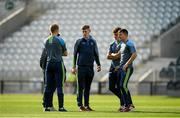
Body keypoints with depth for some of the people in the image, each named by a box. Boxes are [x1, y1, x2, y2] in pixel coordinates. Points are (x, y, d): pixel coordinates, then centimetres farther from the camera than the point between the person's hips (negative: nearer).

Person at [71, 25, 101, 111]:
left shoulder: (93, 42, 11)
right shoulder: (79, 41, 2)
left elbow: (96, 54, 17)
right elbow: (75, 54, 3)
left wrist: (98, 64, 6)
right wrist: (74, 67, -3)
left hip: (90, 67, 3)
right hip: (81, 67, -3)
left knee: (88, 87, 7)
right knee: (80, 87, -4)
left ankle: (87, 105, 11)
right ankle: (80, 105, -3)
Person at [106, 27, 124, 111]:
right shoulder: (112, 45, 15)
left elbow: (119, 55, -16)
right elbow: (108, 57, 8)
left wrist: (112, 55, -1)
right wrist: (116, 56, -6)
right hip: (113, 67, 7)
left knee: (119, 87, -7)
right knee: (111, 87, 6)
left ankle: (122, 104, 3)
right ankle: (123, 99, 23)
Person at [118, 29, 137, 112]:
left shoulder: (129, 44, -11)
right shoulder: (122, 44, 18)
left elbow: (134, 55, -20)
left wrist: (126, 65, -21)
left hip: (127, 68, -9)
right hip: (122, 68, 9)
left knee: (123, 85, -15)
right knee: (122, 86, 8)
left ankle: (128, 105, -11)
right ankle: (130, 104, 15)